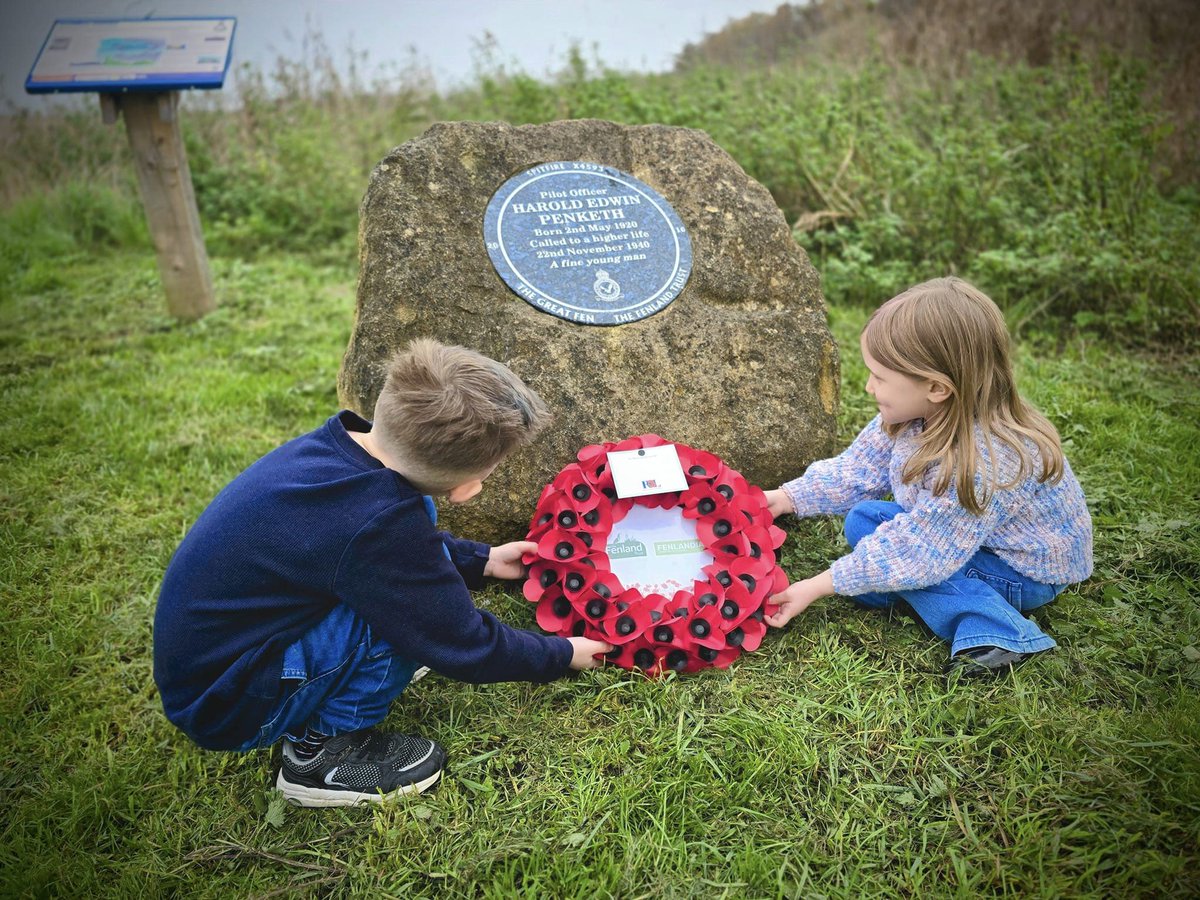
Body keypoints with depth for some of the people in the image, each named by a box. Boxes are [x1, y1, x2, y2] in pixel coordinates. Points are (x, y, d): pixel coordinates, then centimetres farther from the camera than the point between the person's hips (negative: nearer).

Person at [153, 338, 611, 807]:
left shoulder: (337, 445, -9)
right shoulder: (378, 523, -33)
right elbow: (465, 649, -18)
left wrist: (482, 559, 19)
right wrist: (563, 655, -2)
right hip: (224, 709, -8)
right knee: (410, 597, -22)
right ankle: (321, 752, -2)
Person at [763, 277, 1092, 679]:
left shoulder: (983, 464, -39)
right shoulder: (914, 415, -14)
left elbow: (915, 555, -33)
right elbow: (857, 470, 1)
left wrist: (819, 586, -29)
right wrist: (787, 498, -8)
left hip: (1026, 571, -8)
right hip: (960, 537, 8)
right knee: (864, 516, -4)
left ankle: (996, 631, -24)